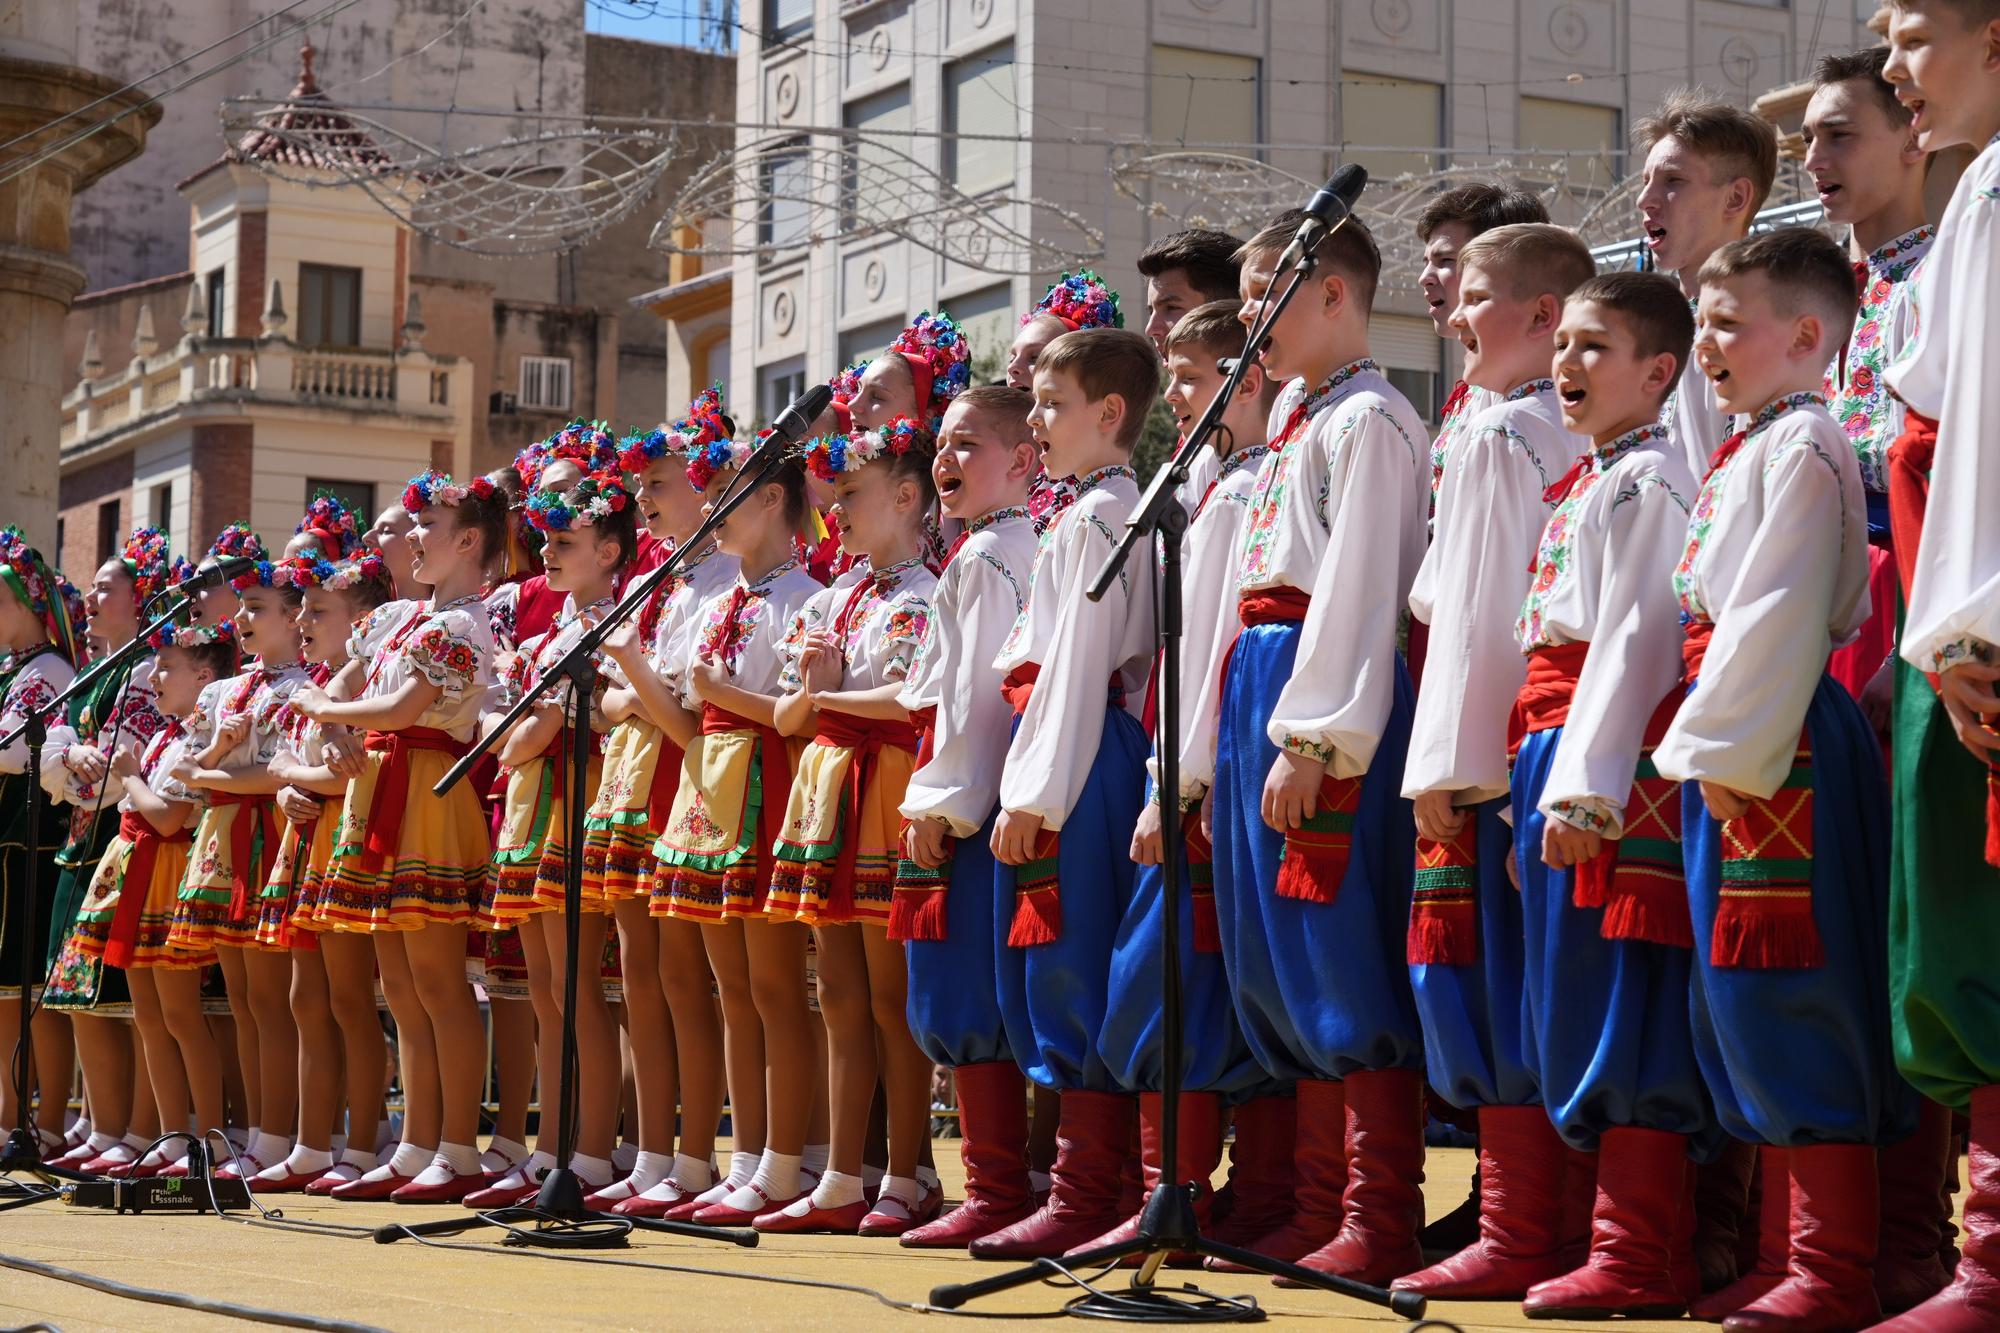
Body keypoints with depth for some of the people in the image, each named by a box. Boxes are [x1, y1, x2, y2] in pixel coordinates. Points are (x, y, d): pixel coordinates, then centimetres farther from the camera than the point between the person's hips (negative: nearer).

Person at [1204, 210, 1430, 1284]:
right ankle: (1318, 1208, 17)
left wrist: (1313, 737, -21)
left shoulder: (1368, 421, -8)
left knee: (1344, 954, -9)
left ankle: (1380, 1221, -5)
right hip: (1259, 686, 10)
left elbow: (1357, 592, -16)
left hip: (1331, 703, -10)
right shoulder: (1291, 423, 20)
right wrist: (1252, 729, 18)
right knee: (1285, 961, 11)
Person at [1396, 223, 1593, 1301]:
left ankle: (1514, 1239, -5)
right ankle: (1533, 1223, 12)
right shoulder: (1571, 435, 13)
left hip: (1489, 748, -8)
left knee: (1488, 981, -6)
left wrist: (1444, 766, -12)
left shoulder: (1493, 437, -9)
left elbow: (1470, 617, -13)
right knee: (1520, 992, 9)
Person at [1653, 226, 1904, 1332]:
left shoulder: (1801, 445, -9)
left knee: (1792, 1003, -9)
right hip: (1729, 746, 10)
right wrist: (1706, 741, 15)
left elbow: (1781, 615, -18)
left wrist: (1729, 751, -19)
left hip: (1778, 746, -10)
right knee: (1751, 1005, 11)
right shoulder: (1744, 453, 21)